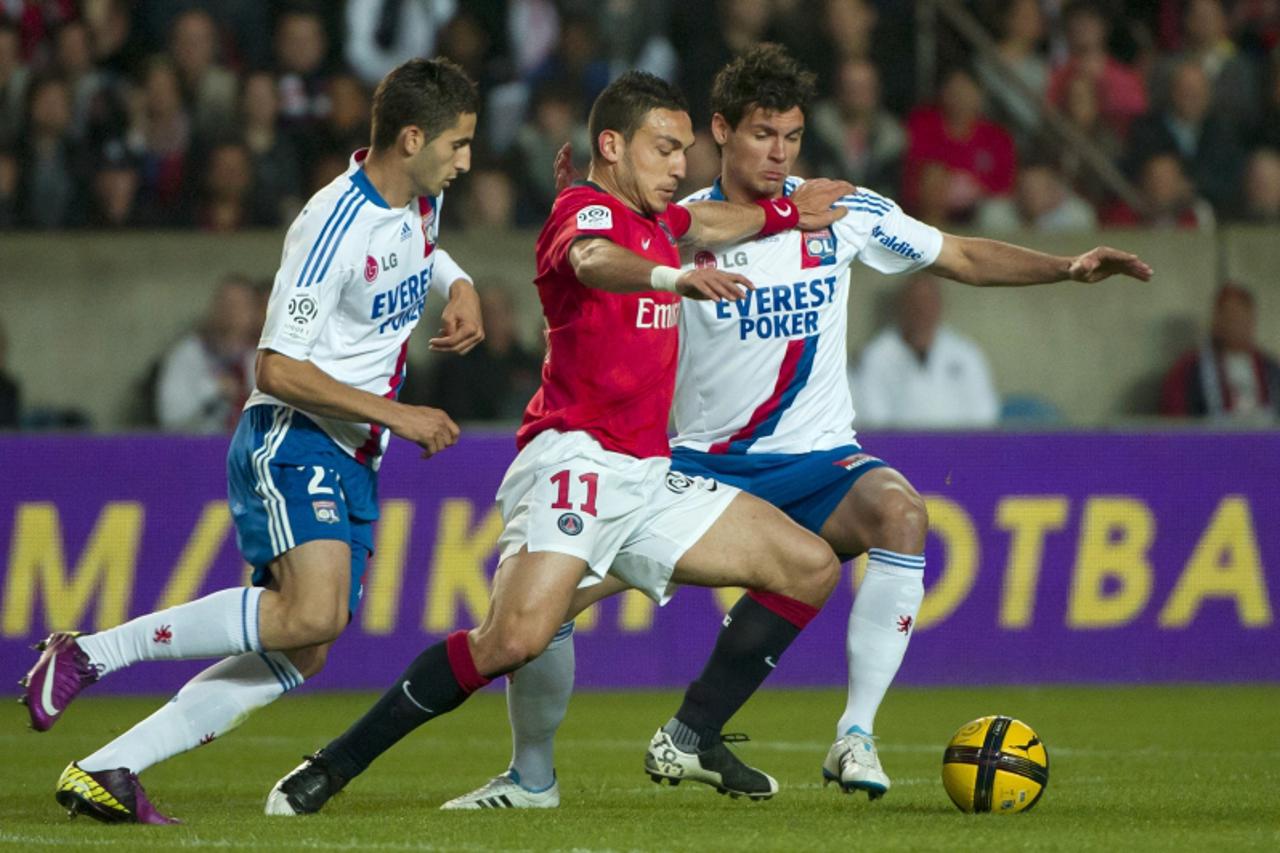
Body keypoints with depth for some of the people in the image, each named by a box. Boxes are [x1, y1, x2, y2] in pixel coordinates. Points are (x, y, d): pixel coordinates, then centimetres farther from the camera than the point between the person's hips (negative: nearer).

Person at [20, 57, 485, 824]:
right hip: (291, 441, -9)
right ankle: (89, 653, -19)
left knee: (301, 657, 0)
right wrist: (396, 414, -19)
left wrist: (457, 285, 13)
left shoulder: (422, 199, 8)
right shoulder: (336, 225, -19)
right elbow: (279, 368, -20)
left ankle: (105, 771, 2)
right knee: (313, 612, -30)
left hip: (353, 460, 9)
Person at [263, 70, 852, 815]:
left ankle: (691, 740, 7)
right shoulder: (587, 208, -7)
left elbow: (703, 226, 46)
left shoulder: (650, 219, 19)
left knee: (811, 568, 6)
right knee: (515, 638, -29)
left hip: (645, 475, 10)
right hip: (575, 458, -10)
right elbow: (593, 259, -34)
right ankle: (334, 767, -18)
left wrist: (785, 214, 46)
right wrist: (671, 276, -52)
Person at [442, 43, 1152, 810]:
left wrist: (1067, 267, -3)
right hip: (700, 465, 0)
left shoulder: (840, 211, -1)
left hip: (816, 463, 0)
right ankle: (532, 776, 11)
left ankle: (855, 737, -27)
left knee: (898, 512, -34)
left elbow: (964, 258, 9)